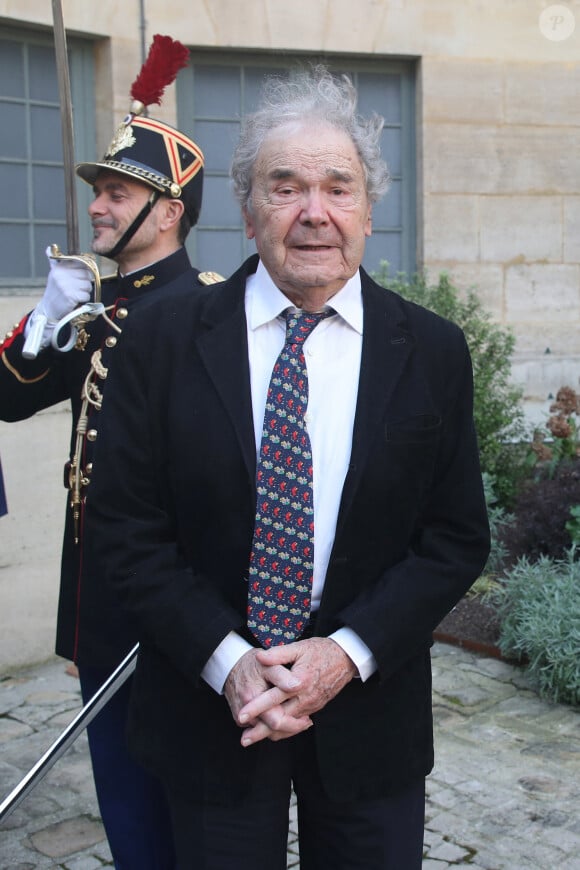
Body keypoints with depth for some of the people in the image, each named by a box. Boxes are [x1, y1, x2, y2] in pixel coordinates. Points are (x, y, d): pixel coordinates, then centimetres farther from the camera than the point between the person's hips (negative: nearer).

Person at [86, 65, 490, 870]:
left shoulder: (434, 351, -3)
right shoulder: (164, 338, -5)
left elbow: (458, 538, -2)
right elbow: (126, 522, -5)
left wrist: (347, 653, -13)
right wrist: (227, 660, -14)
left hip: (368, 706, 1)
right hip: (208, 707, 0)